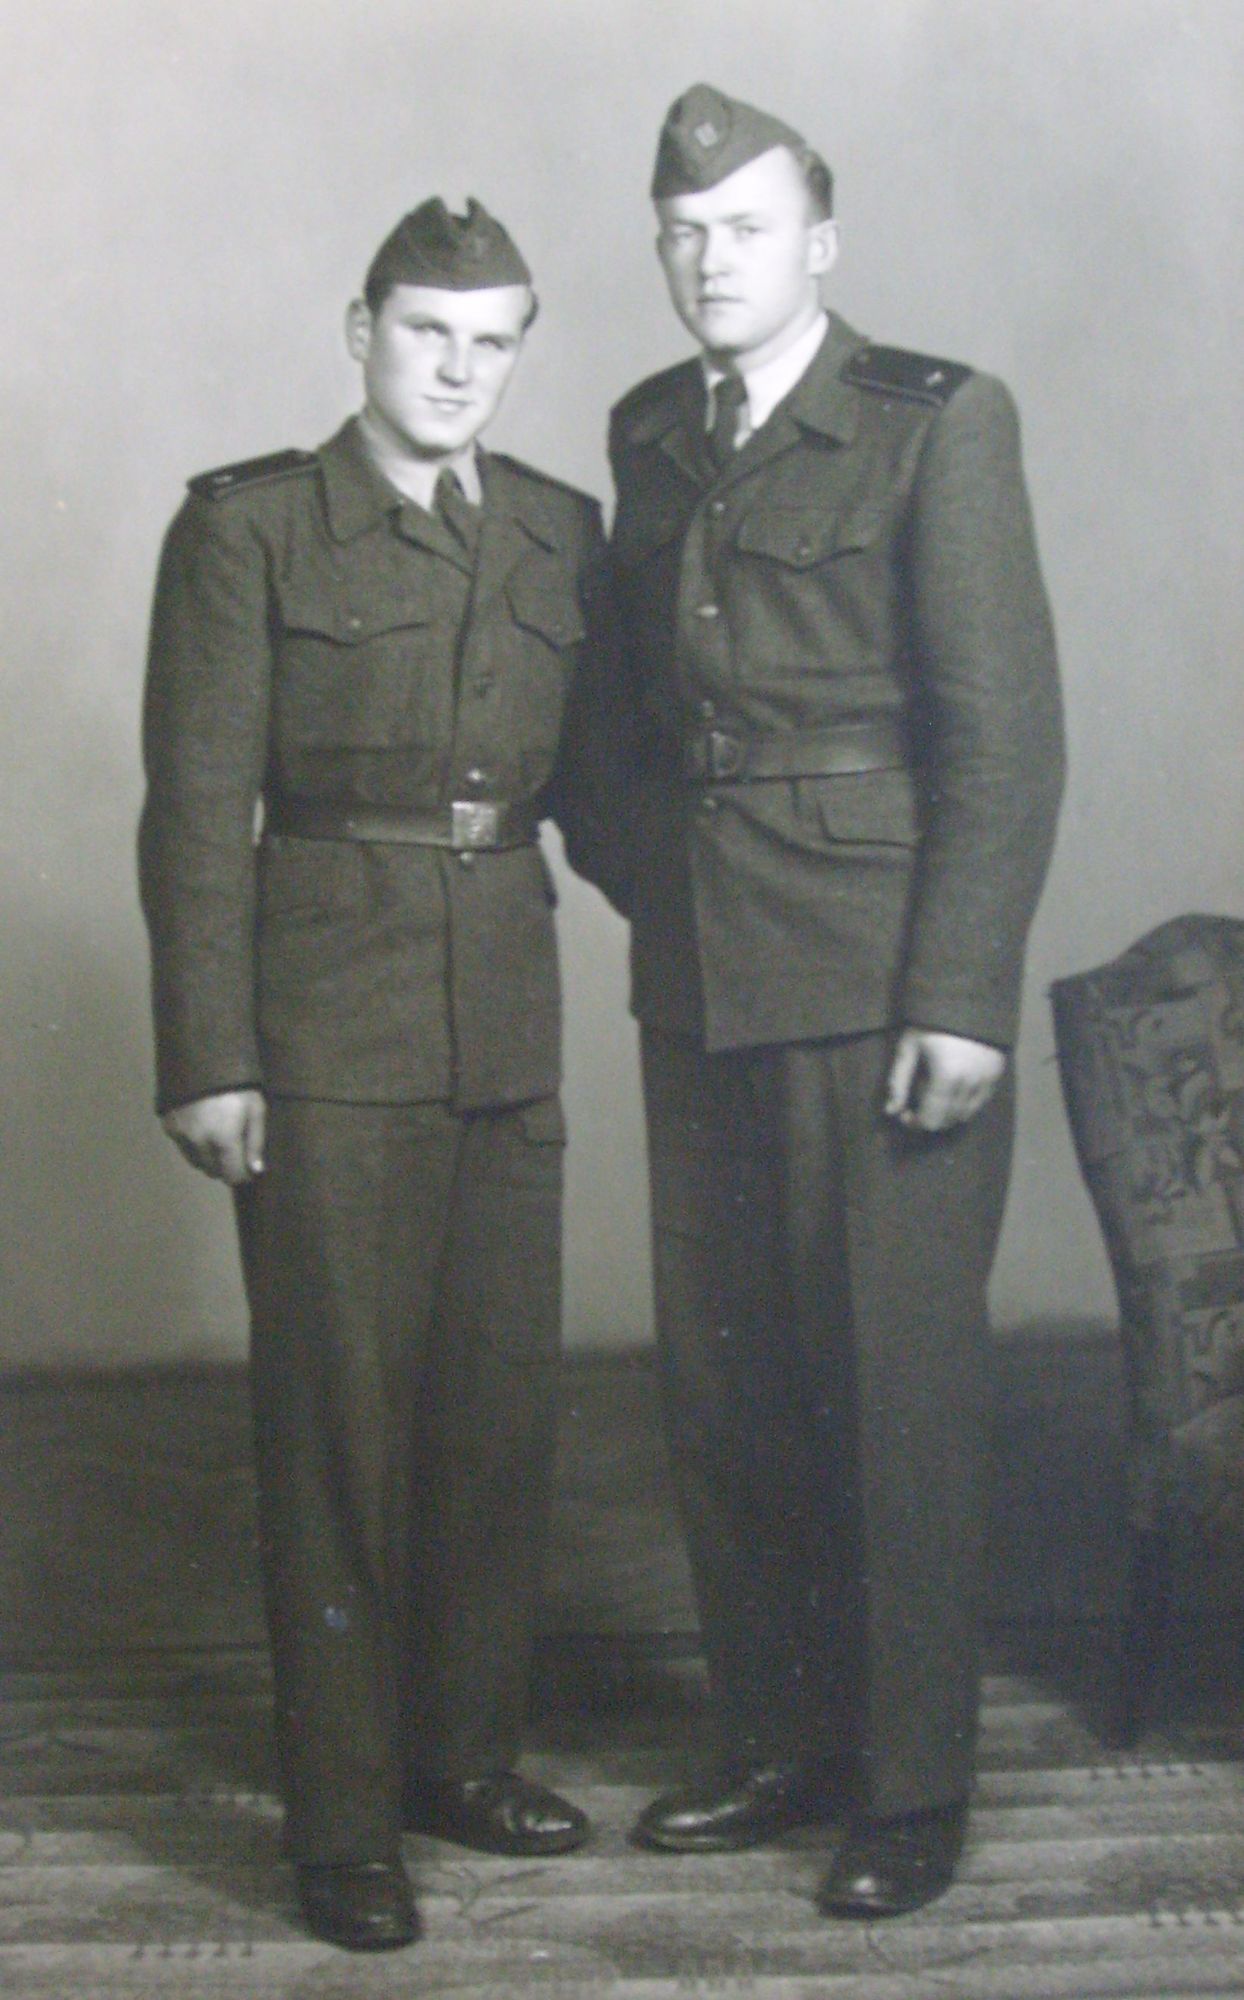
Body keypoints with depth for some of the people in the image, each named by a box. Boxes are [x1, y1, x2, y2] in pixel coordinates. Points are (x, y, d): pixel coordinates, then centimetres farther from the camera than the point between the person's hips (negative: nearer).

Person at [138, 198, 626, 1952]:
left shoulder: (558, 533, 9)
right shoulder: (248, 526, -4)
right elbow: (198, 814, -6)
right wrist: (208, 1060, -10)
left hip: (508, 1014, 5)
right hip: (332, 1017, -5)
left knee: (502, 1396, 10)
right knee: (342, 1413, 0)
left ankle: (465, 1751, 28)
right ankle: (343, 1818, 12)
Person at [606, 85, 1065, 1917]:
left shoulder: (937, 422, -5)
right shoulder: (648, 438, 13)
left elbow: (1005, 733, -10)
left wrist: (960, 999, -15)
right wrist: (661, 891, 7)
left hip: (881, 981, -6)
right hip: (701, 987, 6)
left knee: (895, 1392, 0)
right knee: (720, 1389, 11)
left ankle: (913, 1785, 15)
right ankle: (783, 1746, 27)